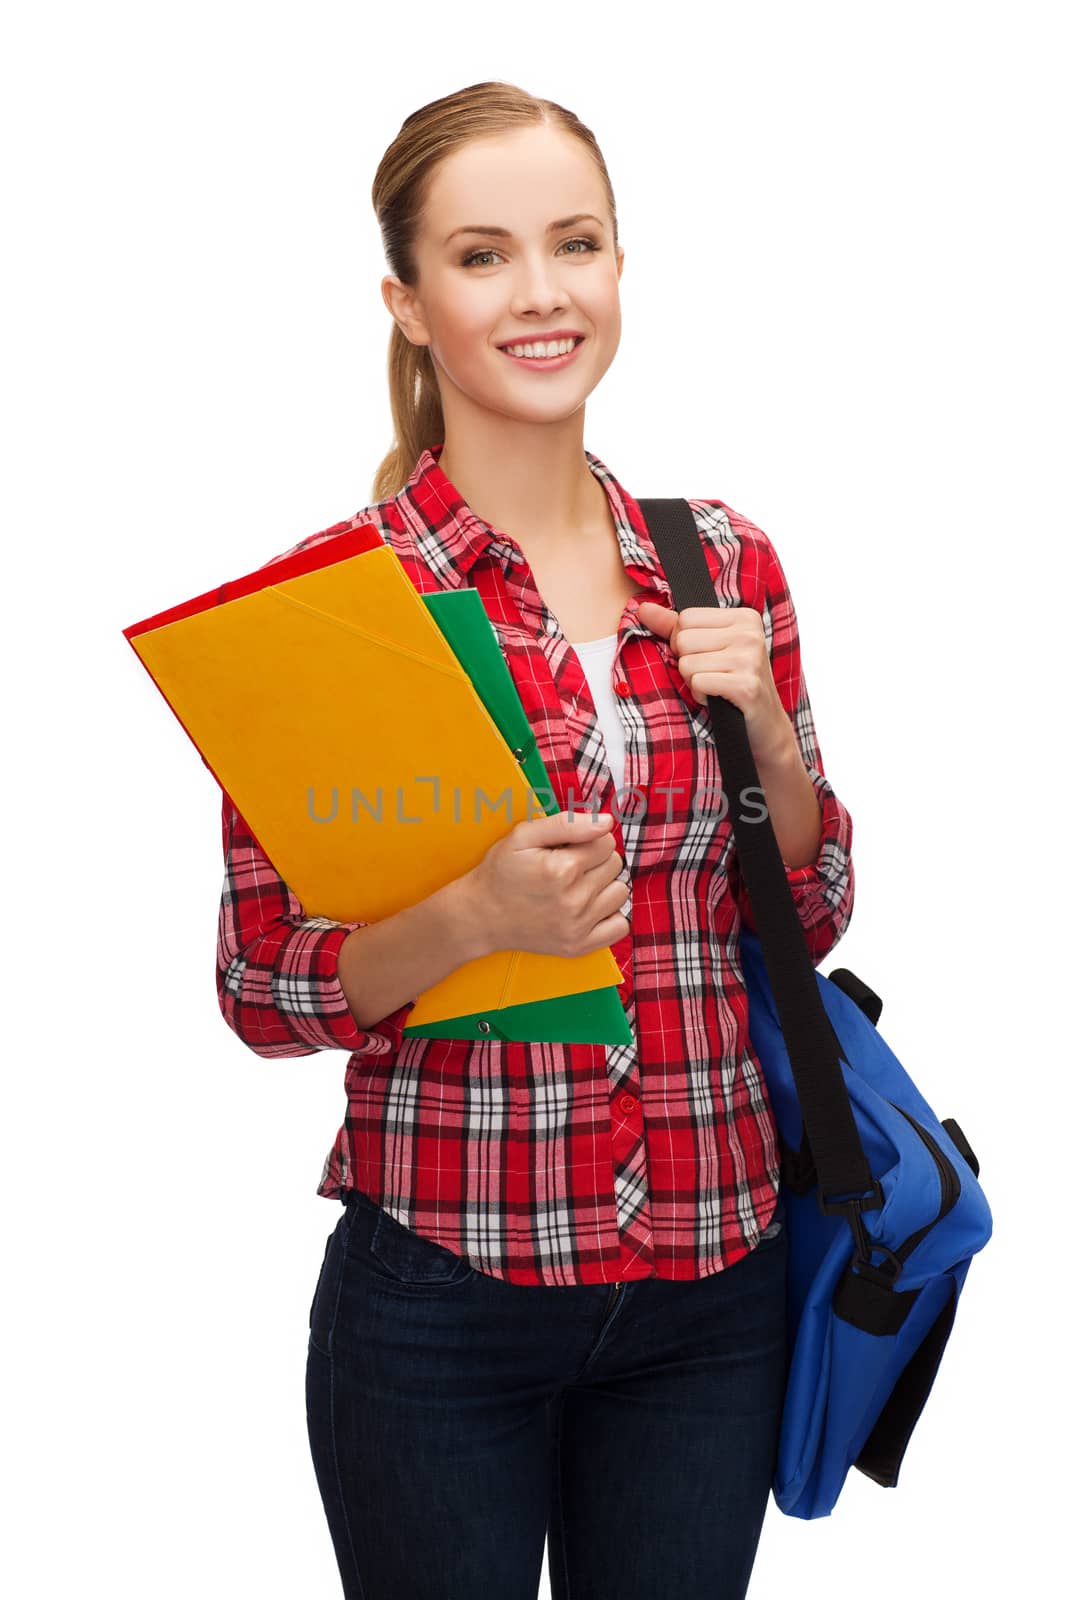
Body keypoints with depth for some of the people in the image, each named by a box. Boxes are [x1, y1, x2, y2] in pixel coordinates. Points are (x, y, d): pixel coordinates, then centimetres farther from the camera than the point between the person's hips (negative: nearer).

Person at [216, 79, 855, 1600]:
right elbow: (266, 988, -7)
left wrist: (762, 722, -8)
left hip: (714, 1285, 4)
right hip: (441, 1296, -3)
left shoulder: (722, 563, 3)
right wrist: (475, 916, -25)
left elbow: (812, 916, 10)